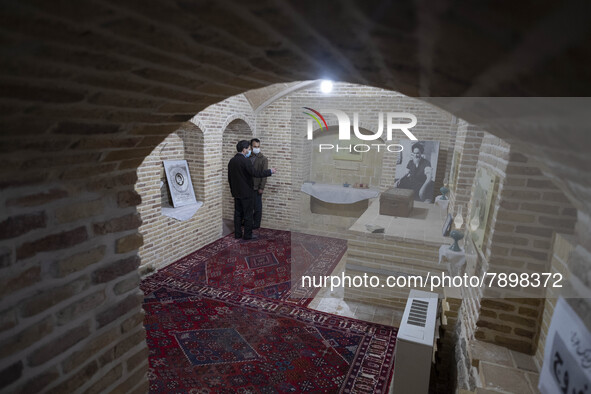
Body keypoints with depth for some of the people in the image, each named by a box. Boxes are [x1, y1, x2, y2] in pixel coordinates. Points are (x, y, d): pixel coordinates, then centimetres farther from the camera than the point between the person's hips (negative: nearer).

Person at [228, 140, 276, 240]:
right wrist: (270, 171, -12)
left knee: (238, 213, 13)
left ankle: (237, 234, 20)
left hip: (236, 192, 8)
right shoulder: (245, 161, -18)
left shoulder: (232, 161, 6)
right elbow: (255, 173, -22)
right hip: (246, 192, -7)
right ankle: (248, 235, 10)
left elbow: (229, 178, 13)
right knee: (248, 214, 3)